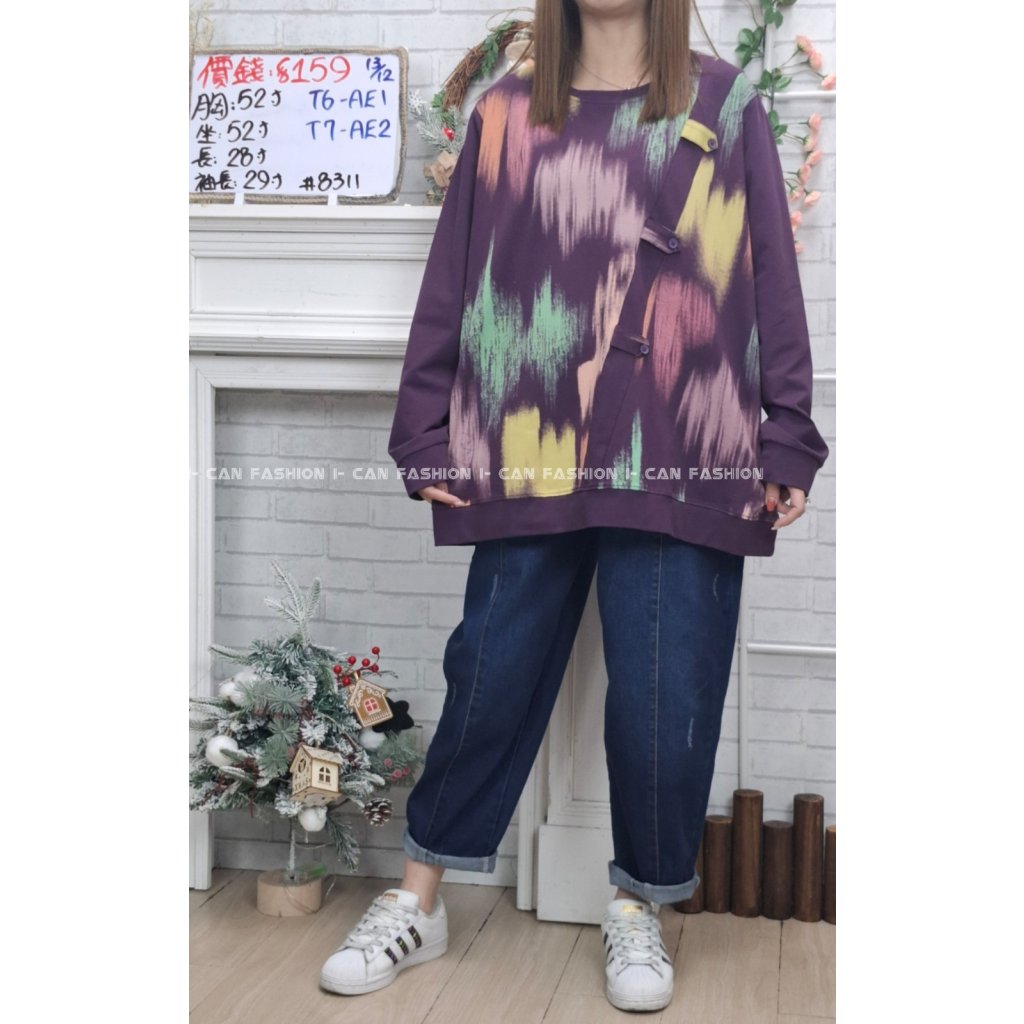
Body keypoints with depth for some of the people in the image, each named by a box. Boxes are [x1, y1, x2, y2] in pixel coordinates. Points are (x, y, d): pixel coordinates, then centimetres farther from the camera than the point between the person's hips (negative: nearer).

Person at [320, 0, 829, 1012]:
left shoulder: (725, 105, 7)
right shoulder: (505, 111, 9)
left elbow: (771, 279, 5)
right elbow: (450, 280, 9)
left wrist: (787, 439, 0)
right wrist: (427, 434, 4)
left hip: (678, 464, 0)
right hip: (527, 461, 1)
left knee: (665, 699, 3)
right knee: (492, 679, 7)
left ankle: (638, 909, 25)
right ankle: (417, 902, 25)